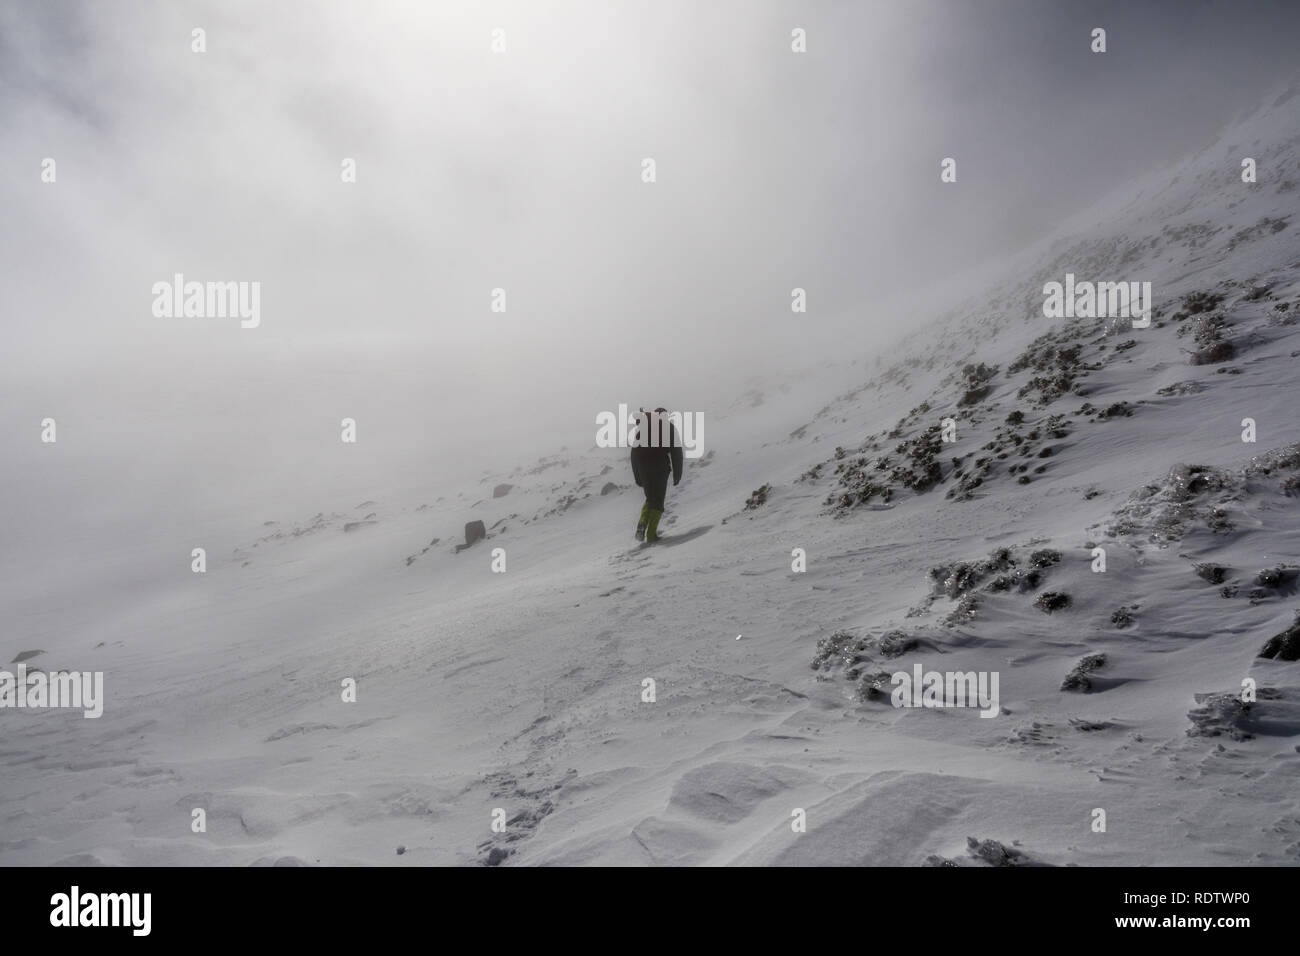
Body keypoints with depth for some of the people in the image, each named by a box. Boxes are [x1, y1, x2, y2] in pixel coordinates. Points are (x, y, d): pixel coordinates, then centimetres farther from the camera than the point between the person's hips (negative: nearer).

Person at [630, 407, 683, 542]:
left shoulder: (642, 427, 16)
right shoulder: (669, 427, 6)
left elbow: (635, 452, 15)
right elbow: (676, 451, 0)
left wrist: (637, 477, 19)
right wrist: (677, 475, 2)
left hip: (643, 468, 3)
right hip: (661, 469, -3)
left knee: (650, 499, 19)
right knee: (658, 501, 3)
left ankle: (642, 523, -6)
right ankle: (651, 533, -9)